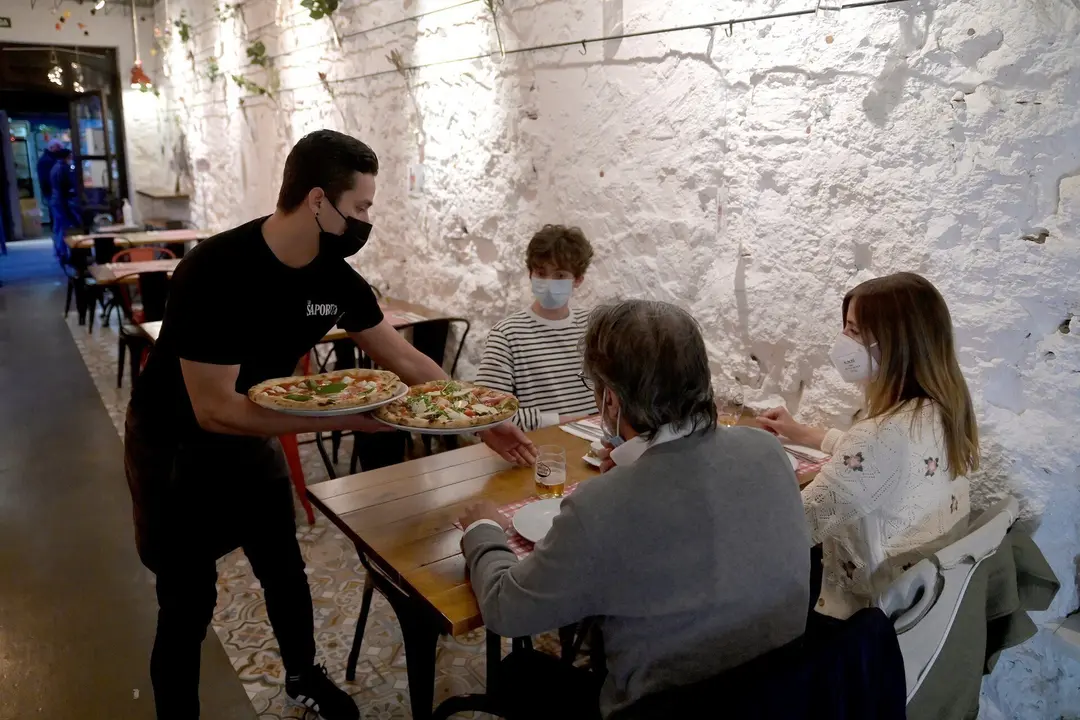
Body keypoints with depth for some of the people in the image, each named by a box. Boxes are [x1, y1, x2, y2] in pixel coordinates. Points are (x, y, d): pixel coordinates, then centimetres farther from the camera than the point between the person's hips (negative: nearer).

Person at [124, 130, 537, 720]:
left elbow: (405, 360, -3)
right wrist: (338, 419, -34)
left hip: (252, 437, 6)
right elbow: (214, 410, -33)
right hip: (175, 446, -6)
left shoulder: (335, 276, -13)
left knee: (285, 569, 19)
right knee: (188, 603, 1)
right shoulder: (216, 273, -33)